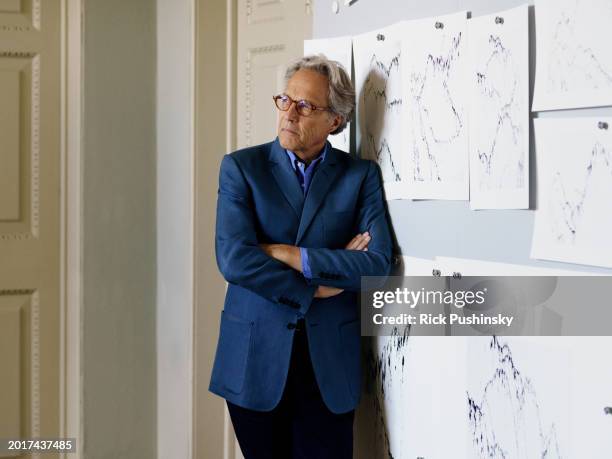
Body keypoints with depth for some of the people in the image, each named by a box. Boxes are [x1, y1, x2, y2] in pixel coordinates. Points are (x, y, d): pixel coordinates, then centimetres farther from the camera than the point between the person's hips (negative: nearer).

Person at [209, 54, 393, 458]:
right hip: (255, 358, 0)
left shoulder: (361, 175, 2)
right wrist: (318, 285, -10)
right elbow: (234, 258, -13)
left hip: (330, 364, 0)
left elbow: (377, 265, -10)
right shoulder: (242, 167, 0)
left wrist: (288, 254, -14)